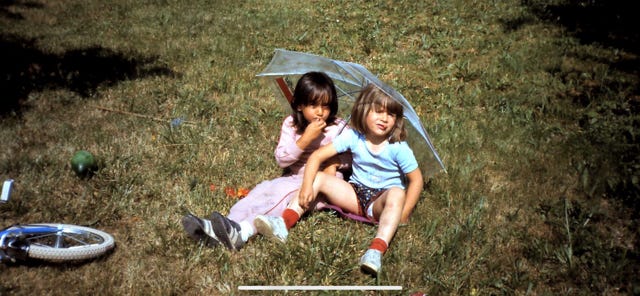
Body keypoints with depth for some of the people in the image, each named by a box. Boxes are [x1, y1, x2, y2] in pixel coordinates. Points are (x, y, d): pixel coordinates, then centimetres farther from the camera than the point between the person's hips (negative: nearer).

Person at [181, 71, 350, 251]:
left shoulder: (339, 128, -4)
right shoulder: (291, 124, 1)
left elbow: (349, 158, 5)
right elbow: (281, 160, -7)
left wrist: (334, 162, -16)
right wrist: (305, 138, -20)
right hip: (293, 178, 4)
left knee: (284, 192, -31)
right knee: (263, 189, -22)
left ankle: (242, 233, -50)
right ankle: (214, 230, -38)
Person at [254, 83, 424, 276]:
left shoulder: (398, 147, -15)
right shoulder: (353, 136, -8)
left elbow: (416, 180, -10)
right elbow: (317, 156, -10)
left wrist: (402, 214, -17)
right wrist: (307, 186, -24)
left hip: (381, 203, -3)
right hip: (356, 194, 4)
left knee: (397, 194, -37)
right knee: (318, 178, -14)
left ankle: (377, 250, -52)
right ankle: (283, 224, -27)